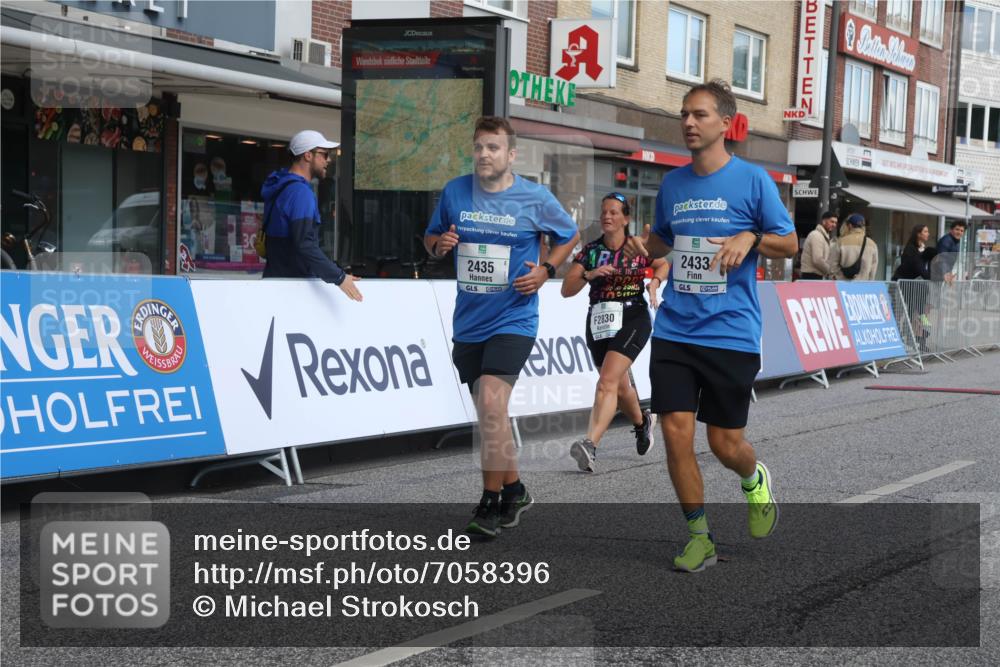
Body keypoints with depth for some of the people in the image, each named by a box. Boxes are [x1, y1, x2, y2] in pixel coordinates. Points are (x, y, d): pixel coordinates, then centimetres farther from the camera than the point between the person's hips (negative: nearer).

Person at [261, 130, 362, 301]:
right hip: (292, 285, -9)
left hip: (277, 277, 9)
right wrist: (339, 277, -25)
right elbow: (305, 245, -27)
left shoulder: (281, 187, 14)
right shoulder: (300, 192, -17)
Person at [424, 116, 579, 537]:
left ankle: (491, 504, -9)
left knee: (491, 406, -19)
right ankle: (514, 491, 30)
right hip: (468, 321, 5)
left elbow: (569, 236, 11)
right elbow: (431, 237, 16)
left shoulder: (535, 198, -5)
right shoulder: (454, 192, 3)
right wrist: (439, 244, -8)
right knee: (490, 414, 13)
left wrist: (546, 271, -5)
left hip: (513, 320, -5)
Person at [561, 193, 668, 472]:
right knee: (619, 385, 17)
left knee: (608, 381, -22)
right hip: (598, 321, 4)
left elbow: (664, 266, 9)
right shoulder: (589, 250, 4)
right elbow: (566, 290, -2)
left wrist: (655, 281, -12)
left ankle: (590, 445, -34)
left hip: (632, 319, -4)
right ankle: (642, 422, 49)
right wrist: (589, 275, -20)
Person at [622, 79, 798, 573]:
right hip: (674, 332, 4)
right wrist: (642, 244, 3)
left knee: (725, 443, 1)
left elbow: (790, 244, 1)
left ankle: (754, 481, 38)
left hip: (731, 334, -3)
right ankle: (699, 537, 11)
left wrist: (750, 238, -18)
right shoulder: (672, 183, 10)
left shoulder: (753, 179, -3)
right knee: (675, 432, -5)